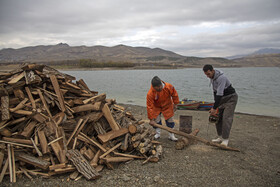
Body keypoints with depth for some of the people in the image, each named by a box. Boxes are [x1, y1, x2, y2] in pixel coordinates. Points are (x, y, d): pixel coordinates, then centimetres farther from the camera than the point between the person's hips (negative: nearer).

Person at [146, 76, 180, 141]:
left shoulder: (169, 87, -30)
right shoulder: (150, 93, -34)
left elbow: (174, 94, -9)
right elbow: (149, 107, -29)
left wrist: (175, 104, -1)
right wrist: (151, 119, -26)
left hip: (167, 106, 1)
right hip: (156, 107, -1)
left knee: (170, 120, 3)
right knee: (156, 120, 0)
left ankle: (171, 135, 17)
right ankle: (157, 133, 24)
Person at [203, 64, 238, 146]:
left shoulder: (221, 77, -29)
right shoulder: (212, 77, 1)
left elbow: (219, 94, -31)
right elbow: (215, 91, 10)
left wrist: (214, 108, -29)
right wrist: (216, 105, 7)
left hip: (231, 98, -9)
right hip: (222, 99, 9)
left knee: (226, 118, -14)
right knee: (218, 117, 6)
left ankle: (225, 139, -7)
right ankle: (220, 137, 15)